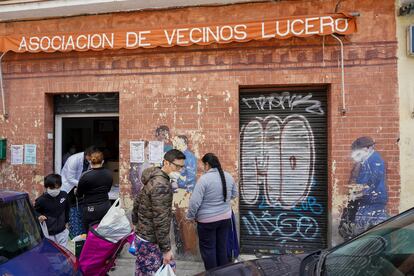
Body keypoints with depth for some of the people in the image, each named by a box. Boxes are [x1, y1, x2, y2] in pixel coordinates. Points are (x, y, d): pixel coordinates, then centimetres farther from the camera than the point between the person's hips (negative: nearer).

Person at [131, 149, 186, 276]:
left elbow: (137, 202, 16)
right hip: (150, 241, -9)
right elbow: (160, 220, -26)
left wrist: (136, 224, 24)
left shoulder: (153, 178, 6)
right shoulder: (161, 185, -25)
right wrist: (166, 248, -19)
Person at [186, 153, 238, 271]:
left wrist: (190, 216, -4)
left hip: (207, 220, -6)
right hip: (225, 218, 6)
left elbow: (195, 201, -18)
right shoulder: (229, 176, 0)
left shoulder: (204, 179, -18)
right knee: (222, 247, 17)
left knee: (208, 249, 9)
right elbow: (234, 194, 15)